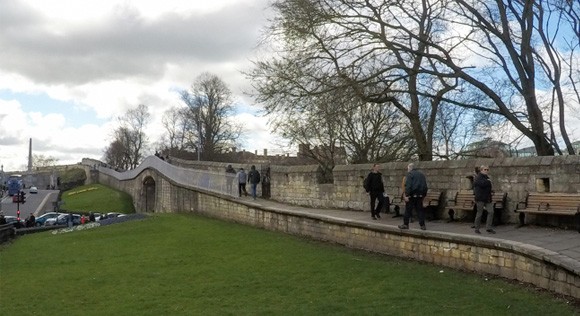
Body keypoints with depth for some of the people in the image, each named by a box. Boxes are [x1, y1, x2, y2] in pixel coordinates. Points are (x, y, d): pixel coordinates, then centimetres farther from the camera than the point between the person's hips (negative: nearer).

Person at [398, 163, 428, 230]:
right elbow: (425, 185, 19)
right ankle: (422, 225, 7)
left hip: (412, 195, -6)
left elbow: (408, 185, -17)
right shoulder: (421, 174, 15)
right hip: (420, 195, 6)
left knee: (408, 210, 1)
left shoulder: (410, 174, -7)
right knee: (420, 210, 9)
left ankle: (405, 224, 5)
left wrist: (406, 195, -19)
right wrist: (424, 194, 22)